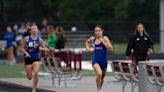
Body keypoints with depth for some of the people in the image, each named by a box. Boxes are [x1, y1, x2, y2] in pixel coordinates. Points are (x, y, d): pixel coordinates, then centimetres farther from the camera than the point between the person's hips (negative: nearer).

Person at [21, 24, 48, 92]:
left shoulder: (40, 40, -2)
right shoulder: (26, 39, -5)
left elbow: (45, 49, 4)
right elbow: (22, 48, 2)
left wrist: (38, 47, -14)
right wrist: (26, 53, -17)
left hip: (36, 59, 0)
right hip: (28, 58, 0)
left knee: (36, 73, -23)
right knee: (29, 77, 4)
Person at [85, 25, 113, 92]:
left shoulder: (105, 38, -8)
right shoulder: (92, 39, 1)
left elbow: (111, 49, -19)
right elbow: (87, 42, 26)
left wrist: (103, 42, -22)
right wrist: (87, 47, 8)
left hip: (104, 60, 0)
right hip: (96, 60, 0)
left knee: (102, 77, 17)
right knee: (99, 73, -28)